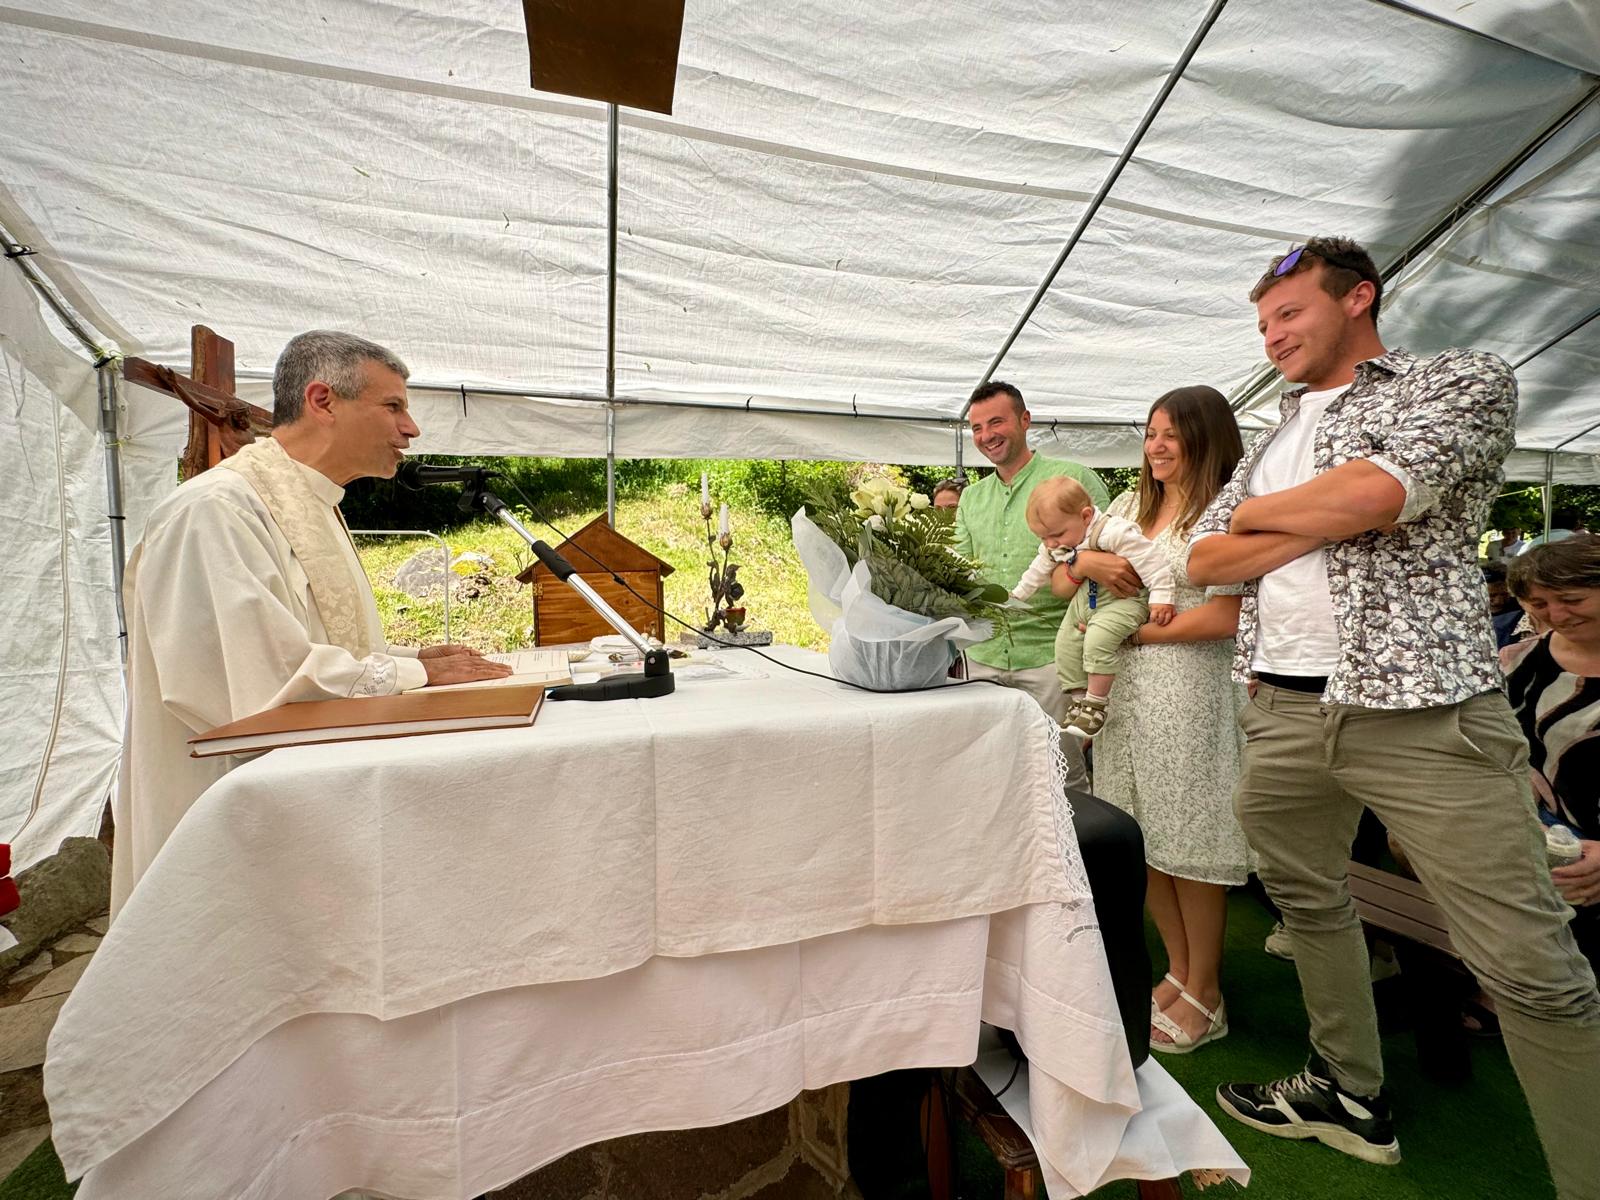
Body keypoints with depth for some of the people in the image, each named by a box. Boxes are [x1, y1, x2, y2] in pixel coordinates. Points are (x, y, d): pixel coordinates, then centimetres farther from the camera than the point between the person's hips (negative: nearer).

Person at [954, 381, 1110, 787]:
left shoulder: (1072, 477, 0)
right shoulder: (970, 498, 16)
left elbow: (1110, 551, -2)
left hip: (1049, 651, -4)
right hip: (983, 657, 5)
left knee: (1063, 775, 2)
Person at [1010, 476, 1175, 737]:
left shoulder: (1114, 532, -26)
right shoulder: (1053, 547, 1)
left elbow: (1151, 561, -26)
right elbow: (1037, 571, 19)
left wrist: (1160, 598, -26)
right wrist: (1017, 594, 26)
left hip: (1123, 600, -8)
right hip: (1084, 601, 8)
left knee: (1097, 638, -28)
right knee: (1065, 642, 0)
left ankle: (1096, 703, -14)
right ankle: (1078, 700, 15)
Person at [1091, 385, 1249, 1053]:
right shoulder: (1132, 506, 15)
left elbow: (1226, 618, -13)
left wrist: (1129, 630, -9)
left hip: (1191, 690, -6)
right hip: (1125, 688, 6)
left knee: (1189, 843, 3)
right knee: (1143, 841, 12)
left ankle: (1204, 994, 22)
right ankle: (1179, 971, 30)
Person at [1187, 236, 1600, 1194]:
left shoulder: (1465, 380, 2)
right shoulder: (1272, 442, 20)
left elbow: (1374, 493, -17)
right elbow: (1206, 561, 10)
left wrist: (1259, 510, 1)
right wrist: (1322, 524, -4)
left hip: (1425, 712, -6)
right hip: (1284, 714, 7)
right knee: (1310, 904, 17)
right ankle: (1352, 1092, 36)